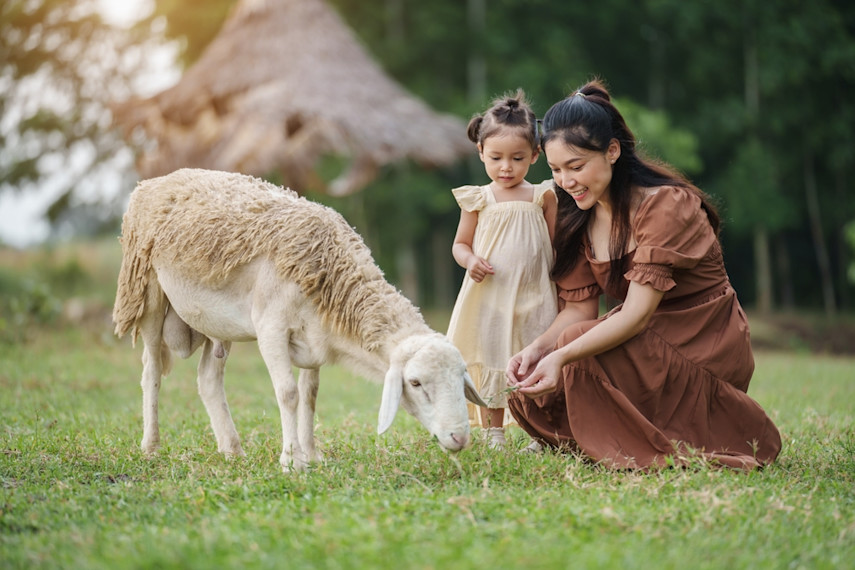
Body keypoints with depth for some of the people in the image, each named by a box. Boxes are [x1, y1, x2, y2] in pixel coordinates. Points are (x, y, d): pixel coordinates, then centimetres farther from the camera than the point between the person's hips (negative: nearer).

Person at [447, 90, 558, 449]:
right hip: (490, 297, 0)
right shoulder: (479, 200, 2)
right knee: (491, 363, 5)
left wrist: (562, 294, -2)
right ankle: (493, 435, 15)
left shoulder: (542, 197, 2)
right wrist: (470, 260, -13)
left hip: (534, 298, 0)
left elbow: (556, 246, 6)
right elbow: (460, 244, 9)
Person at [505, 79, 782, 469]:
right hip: (646, 345, 8)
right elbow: (579, 308, -1)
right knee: (529, 394, -10)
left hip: (702, 349, -8)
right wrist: (537, 348, -23)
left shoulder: (666, 205, -19)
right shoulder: (579, 220, 4)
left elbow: (638, 312, -28)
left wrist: (562, 356, -40)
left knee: (580, 353, -30)